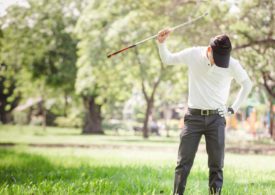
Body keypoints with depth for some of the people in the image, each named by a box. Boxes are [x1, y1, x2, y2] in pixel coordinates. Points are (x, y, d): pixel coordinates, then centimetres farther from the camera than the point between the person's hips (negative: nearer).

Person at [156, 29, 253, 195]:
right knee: (184, 163, -4)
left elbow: (247, 84, 10)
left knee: (216, 165, 0)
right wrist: (161, 43, -8)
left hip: (216, 119, 0)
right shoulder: (193, 54, -6)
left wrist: (234, 108, 7)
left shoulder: (232, 64, -7)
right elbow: (167, 59, 10)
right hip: (193, 117, 0)